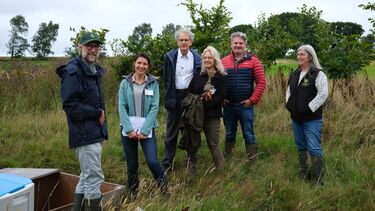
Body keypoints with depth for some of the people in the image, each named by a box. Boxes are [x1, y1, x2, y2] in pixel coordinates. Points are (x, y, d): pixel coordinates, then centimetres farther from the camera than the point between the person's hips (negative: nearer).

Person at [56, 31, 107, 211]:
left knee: (86, 177, 18)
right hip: (85, 133, -10)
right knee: (94, 178, -6)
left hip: (95, 133, 10)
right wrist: (97, 114, -16)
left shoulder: (95, 70, 16)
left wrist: (100, 114, 9)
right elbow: (69, 105, -21)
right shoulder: (73, 72, -13)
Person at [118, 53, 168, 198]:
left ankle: (165, 190, 14)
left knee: (152, 162, -12)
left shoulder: (153, 83, 1)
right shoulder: (125, 83, 4)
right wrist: (129, 129, -12)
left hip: (147, 128, -1)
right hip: (128, 128, 2)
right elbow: (122, 107, -2)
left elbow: (154, 107, -4)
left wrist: (144, 130, -12)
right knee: (132, 165, 8)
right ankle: (134, 195, 28)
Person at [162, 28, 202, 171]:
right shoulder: (170, 57, 0)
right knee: (171, 131, 3)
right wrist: (170, 95, 2)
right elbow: (166, 78, 6)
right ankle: (167, 163, 10)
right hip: (175, 97, 0)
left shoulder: (197, 58, 2)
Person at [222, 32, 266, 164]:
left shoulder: (253, 61, -1)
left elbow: (261, 82, -4)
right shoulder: (224, 61, 6)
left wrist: (253, 100, -9)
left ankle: (252, 164, 12)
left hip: (246, 105, -2)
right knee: (229, 135, 13)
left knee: (249, 136, 4)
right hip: (228, 105, 3)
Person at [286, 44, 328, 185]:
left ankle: (318, 181, -1)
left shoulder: (318, 74, -10)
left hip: (312, 119, -7)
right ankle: (303, 176, 27)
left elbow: (323, 94, -17)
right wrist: (288, 104, 7)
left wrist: (309, 108, -18)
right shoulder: (294, 74, 13)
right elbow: (289, 91, 23)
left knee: (314, 149, -9)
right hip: (296, 118, 7)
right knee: (301, 147, 15)